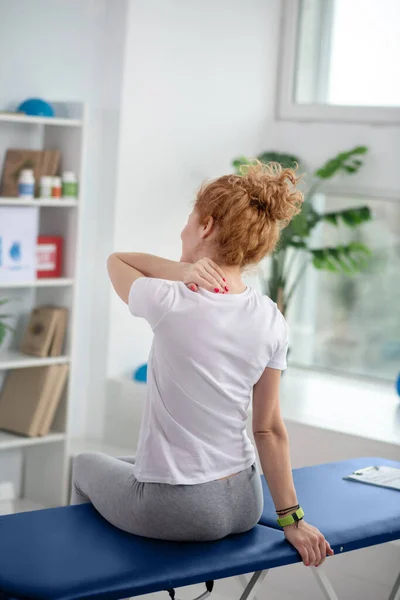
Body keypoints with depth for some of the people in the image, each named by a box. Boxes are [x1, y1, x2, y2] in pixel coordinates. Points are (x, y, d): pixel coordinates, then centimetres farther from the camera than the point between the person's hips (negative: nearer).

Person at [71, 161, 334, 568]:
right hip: (243, 506, 6)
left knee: (87, 465, 29)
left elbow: (117, 260, 1)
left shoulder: (171, 304, -21)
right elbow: (270, 430, -1)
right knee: (134, 462, 37)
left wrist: (182, 270, -14)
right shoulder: (270, 320, -5)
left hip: (174, 513, -5)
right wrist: (291, 518, 5)